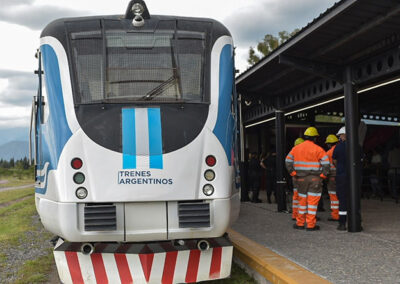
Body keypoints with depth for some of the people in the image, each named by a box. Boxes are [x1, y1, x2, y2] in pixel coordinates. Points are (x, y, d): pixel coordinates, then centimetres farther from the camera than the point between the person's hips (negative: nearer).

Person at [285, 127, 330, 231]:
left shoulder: (296, 148, 6)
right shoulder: (318, 149, -6)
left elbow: (288, 161, 4)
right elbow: (326, 163, -11)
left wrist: (293, 174, 5)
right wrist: (322, 175, -3)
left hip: (301, 178, 4)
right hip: (315, 178, -3)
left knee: (302, 200, 13)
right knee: (312, 201, 0)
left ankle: (300, 223, 19)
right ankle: (311, 225, 1)